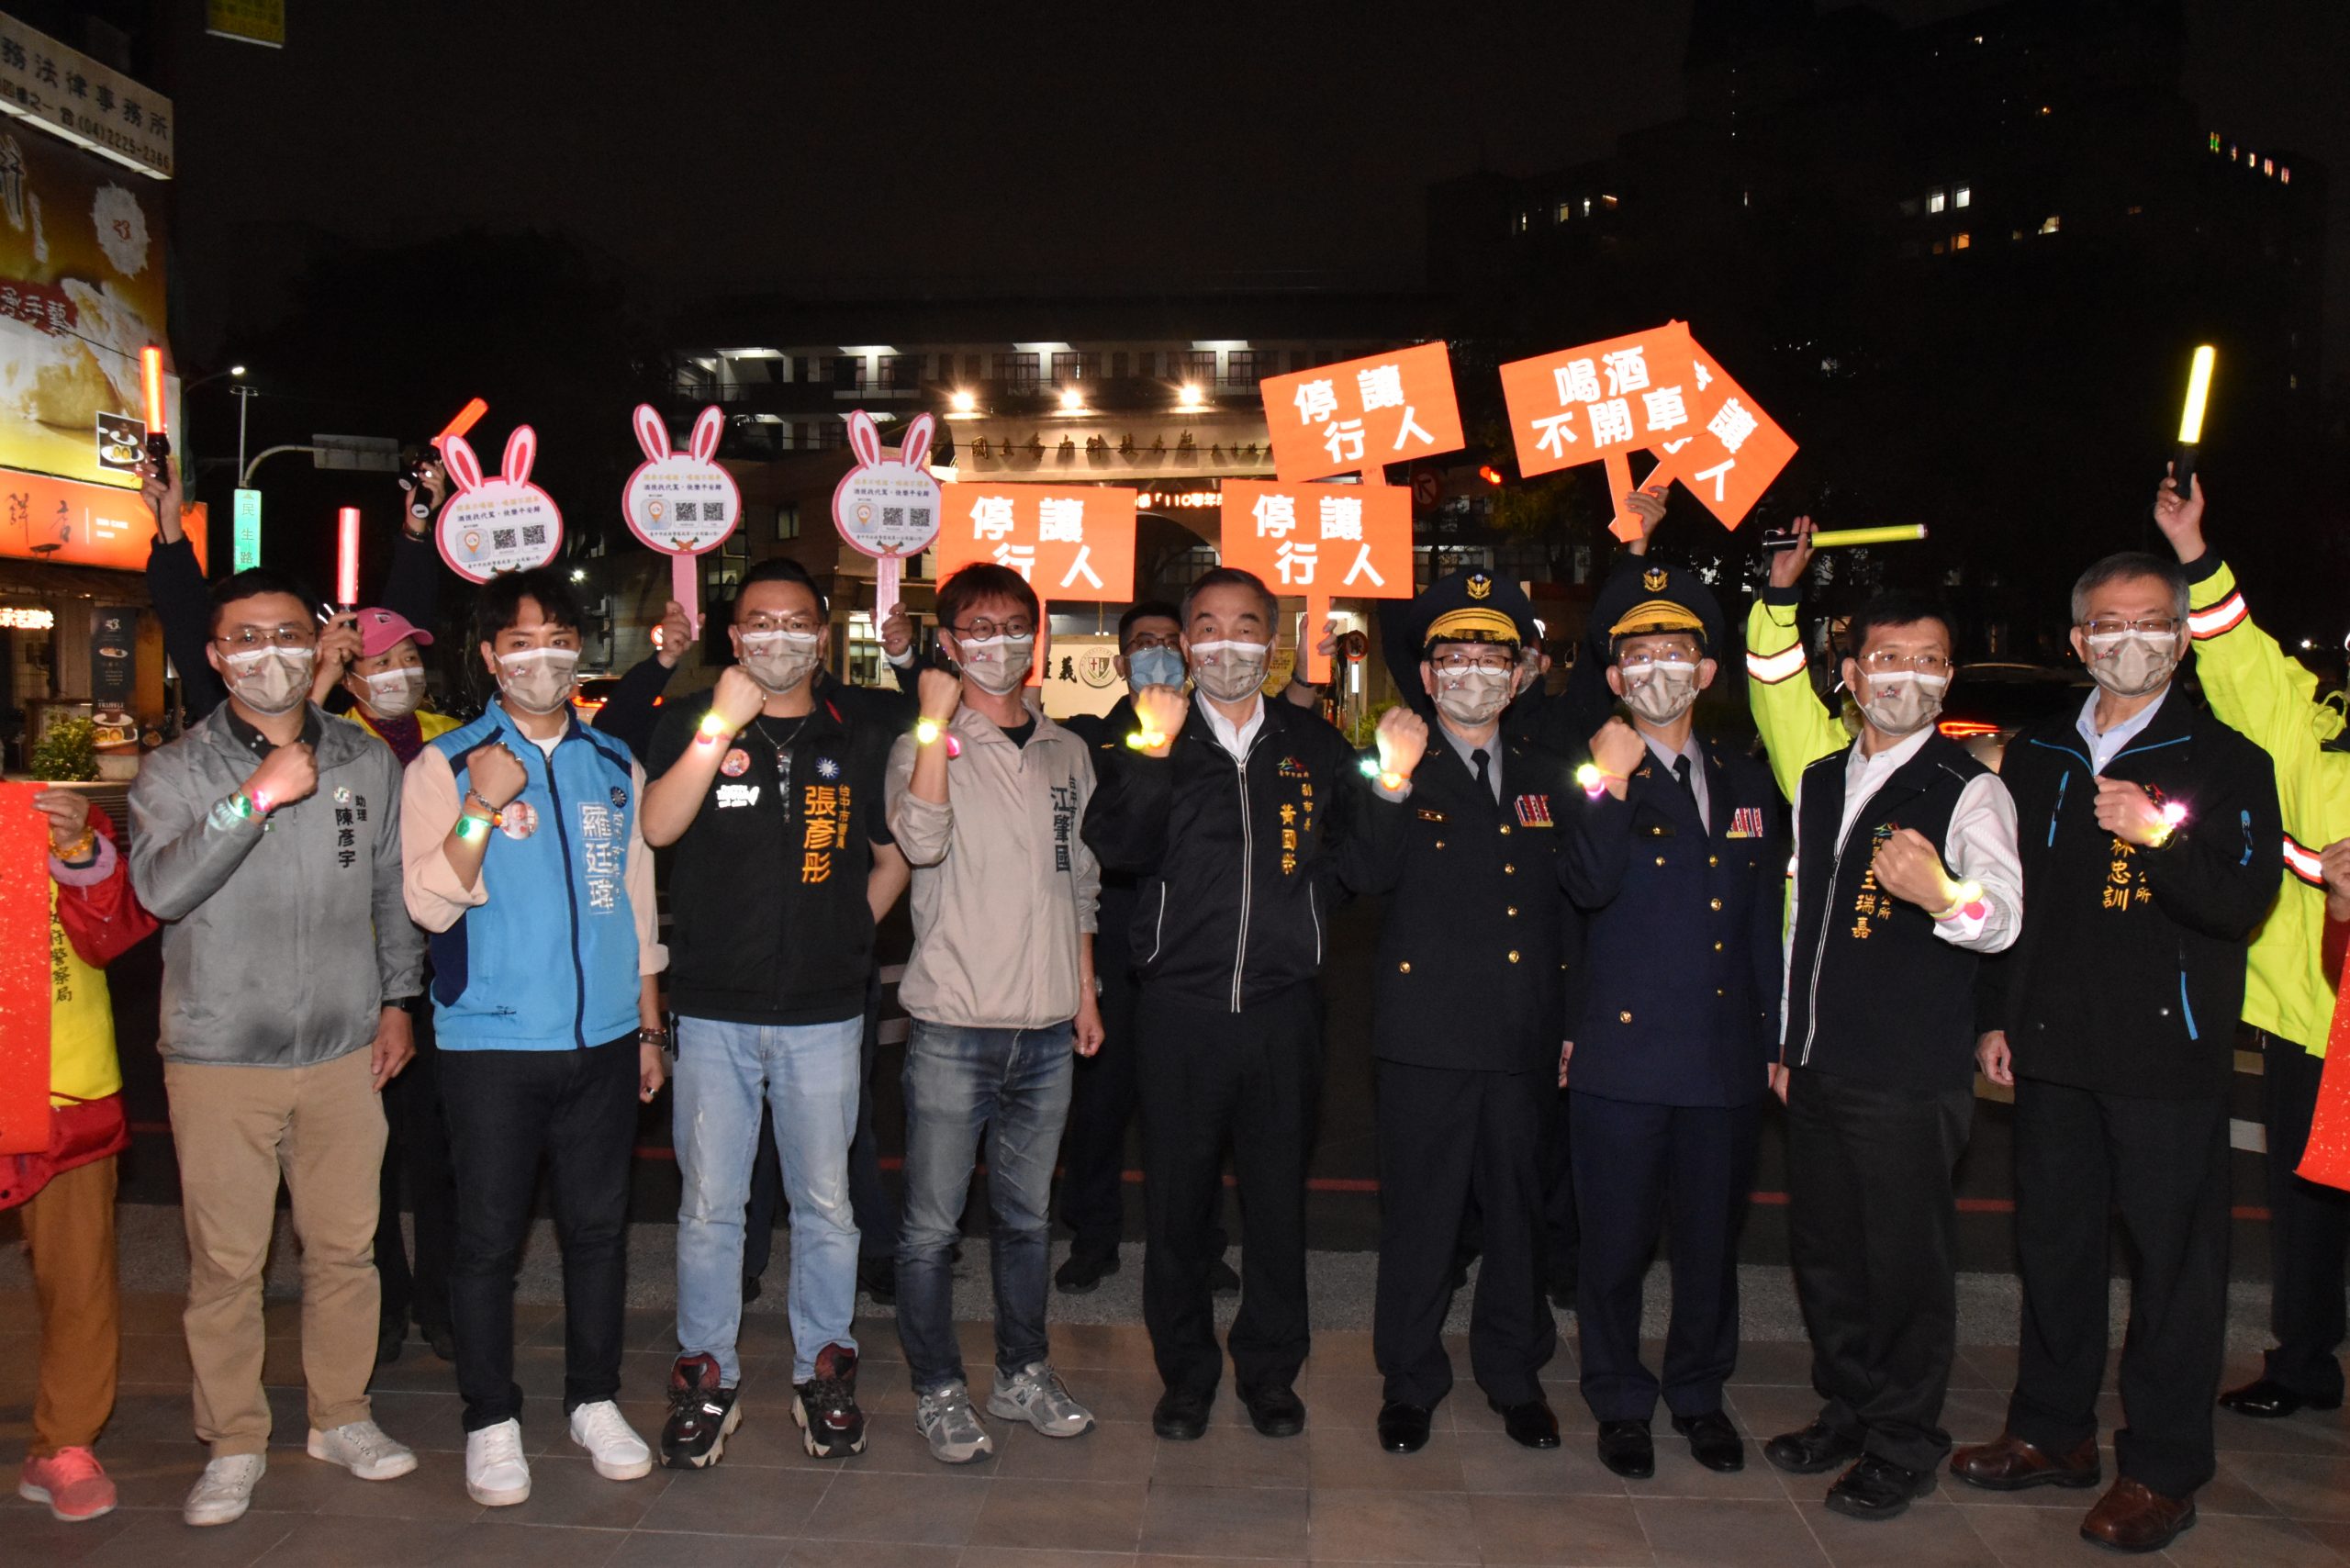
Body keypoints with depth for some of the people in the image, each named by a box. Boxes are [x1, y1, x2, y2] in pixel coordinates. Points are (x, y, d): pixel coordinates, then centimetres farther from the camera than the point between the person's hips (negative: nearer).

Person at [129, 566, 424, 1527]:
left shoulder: (367, 762, 7)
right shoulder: (176, 771, -1)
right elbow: (160, 887, -17)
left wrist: (396, 997, 12)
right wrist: (255, 797, -24)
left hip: (344, 1052, 2)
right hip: (219, 1056, -2)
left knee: (345, 1247, 10)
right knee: (225, 1262, 5)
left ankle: (341, 1416, 28)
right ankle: (234, 1444, 21)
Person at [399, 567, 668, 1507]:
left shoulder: (615, 765, 10)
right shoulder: (447, 764, -1)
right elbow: (431, 904, -9)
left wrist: (650, 1025, 15)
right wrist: (482, 808, -22)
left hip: (602, 1039, 3)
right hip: (492, 1042, -3)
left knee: (598, 1227, 10)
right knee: (489, 1238, 4)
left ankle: (595, 1402, 25)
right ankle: (491, 1422, 19)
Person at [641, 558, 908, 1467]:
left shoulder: (858, 743, 8)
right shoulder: (692, 726, 3)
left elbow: (894, 859, 18)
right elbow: (657, 828, -14)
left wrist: (845, 934, 7)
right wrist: (720, 727, -22)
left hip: (822, 1012, 1)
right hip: (713, 1009, -1)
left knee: (825, 1203, 8)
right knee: (709, 1205, 6)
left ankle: (823, 1372, 24)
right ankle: (707, 1380, 21)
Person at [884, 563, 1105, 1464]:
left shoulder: (1066, 753, 12)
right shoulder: (925, 746, -2)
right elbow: (921, 842, -23)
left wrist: (1085, 993, 16)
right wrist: (935, 722, -23)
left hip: (1047, 1024, 4)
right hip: (954, 1022, -4)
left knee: (1027, 1215, 15)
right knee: (932, 1224, 2)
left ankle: (1023, 1374, 30)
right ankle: (938, 1391, 18)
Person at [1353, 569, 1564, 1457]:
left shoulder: (1548, 779, 13)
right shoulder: (1397, 772, 2)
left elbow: (1572, 903, 14)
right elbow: (1368, 878, -13)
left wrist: (1570, 1023, 9)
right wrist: (1390, 787, -24)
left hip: (1525, 1041, 4)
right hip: (1427, 1035, -3)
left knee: (1518, 1209, 13)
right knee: (1419, 1214, 5)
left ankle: (1514, 1374, 30)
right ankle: (1411, 1381, 21)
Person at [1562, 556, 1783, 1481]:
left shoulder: (1747, 784, 12)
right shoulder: (1595, 783, -2)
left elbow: (1765, 924, 16)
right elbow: (1588, 886, -20)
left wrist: (1776, 1040, 15)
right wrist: (1613, 787, -30)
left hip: (1726, 1057, 4)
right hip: (1622, 1056, -4)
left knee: (1712, 1238, 14)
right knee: (1617, 1240, 5)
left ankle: (1700, 1392, 34)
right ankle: (1621, 1402, 25)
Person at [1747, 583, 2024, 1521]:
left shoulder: (1970, 791, -8)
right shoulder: (1820, 781, 11)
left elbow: (2004, 919, -24)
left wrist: (1945, 893, -46)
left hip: (1911, 1077, -6)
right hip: (1818, 1065, 6)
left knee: (1907, 1263, 3)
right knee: (1823, 1252, 16)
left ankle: (1902, 1446, 20)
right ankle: (1845, 1412, 34)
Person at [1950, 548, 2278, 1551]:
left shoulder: (2224, 761, -2)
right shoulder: (2036, 757, 11)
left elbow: (2243, 903, -11)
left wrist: (2161, 833, -27)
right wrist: (1994, 1016, 12)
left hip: (2168, 1055, -4)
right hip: (2053, 1052, 4)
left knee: (2173, 1259, 2)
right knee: (2053, 1244, 13)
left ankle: (2162, 1468, 15)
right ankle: (2053, 1433, 28)